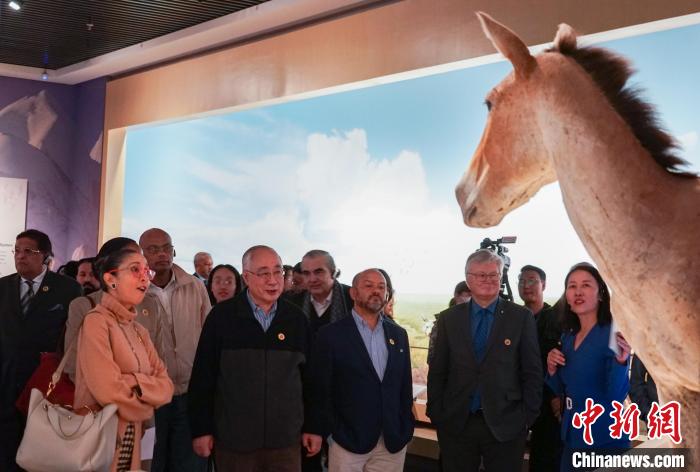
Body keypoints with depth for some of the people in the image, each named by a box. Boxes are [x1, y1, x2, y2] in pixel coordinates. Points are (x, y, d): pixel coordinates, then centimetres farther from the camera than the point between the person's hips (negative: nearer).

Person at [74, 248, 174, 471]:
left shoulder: (139, 331, 10)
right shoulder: (96, 321, -14)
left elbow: (166, 387, 1)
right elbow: (109, 390, -22)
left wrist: (135, 382, -17)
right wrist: (147, 399, -5)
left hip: (132, 440, 7)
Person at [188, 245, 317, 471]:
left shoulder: (297, 319, 3)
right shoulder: (222, 316, -5)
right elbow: (203, 376, -3)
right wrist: (201, 430, -3)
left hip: (286, 440, 2)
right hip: (233, 439, -2)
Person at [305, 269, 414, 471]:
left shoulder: (399, 334, 9)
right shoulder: (331, 334, -4)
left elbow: (405, 386, 12)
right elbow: (321, 389, -3)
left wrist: (406, 430, 7)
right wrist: (319, 432, -5)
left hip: (393, 441, 4)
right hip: (348, 439, -4)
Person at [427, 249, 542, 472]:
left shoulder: (521, 317, -1)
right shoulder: (449, 319, 5)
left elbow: (532, 372, -1)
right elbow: (437, 371, 6)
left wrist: (528, 417, -4)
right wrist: (436, 413, 1)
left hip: (506, 425, -1)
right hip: (456, 424, 2)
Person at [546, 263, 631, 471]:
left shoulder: (613, 335, -14)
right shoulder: (568, 337, 5)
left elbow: (616, 397, -19)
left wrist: (620, 361, -34)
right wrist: (552, 370, -4)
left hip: (605, 439, -6)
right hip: (572, 435, 6)